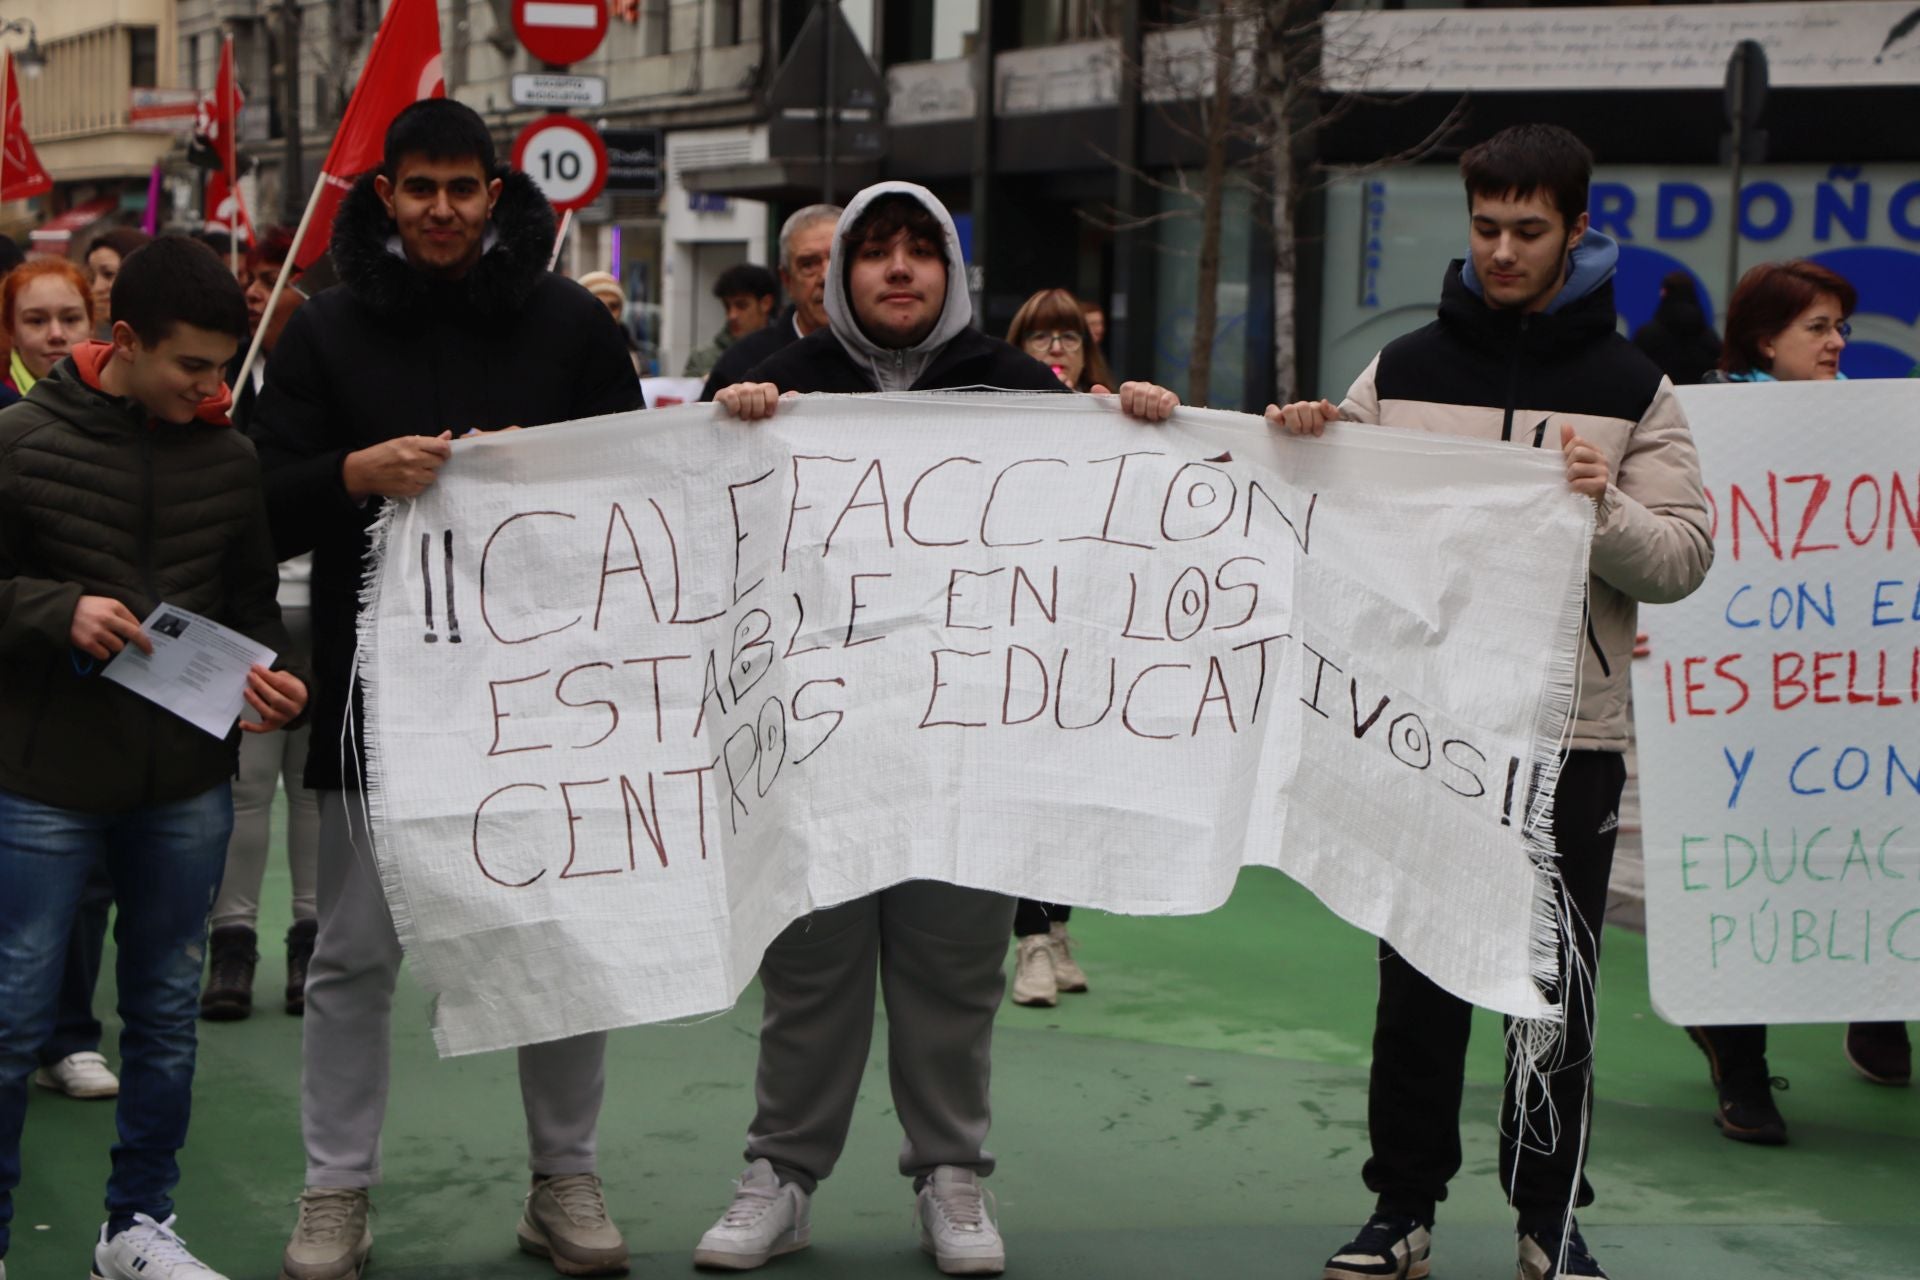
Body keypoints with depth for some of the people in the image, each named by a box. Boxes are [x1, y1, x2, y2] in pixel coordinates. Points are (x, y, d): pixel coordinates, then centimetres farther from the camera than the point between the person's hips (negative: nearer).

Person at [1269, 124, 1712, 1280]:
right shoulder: (1403, 372, 7)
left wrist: (1607, 507, -20)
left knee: (1557, 985, 4)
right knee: (1418, 979, 8)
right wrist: (1308, 445, -8)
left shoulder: (1630, 386, 2)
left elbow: (1684, 559, -1)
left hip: (1570, 734, -1)